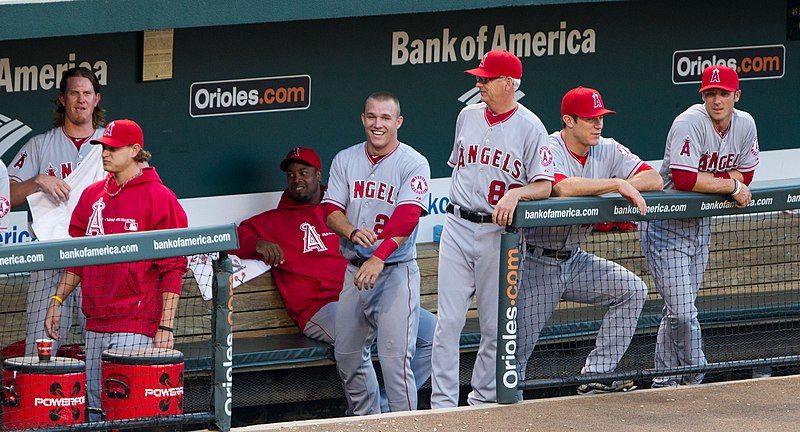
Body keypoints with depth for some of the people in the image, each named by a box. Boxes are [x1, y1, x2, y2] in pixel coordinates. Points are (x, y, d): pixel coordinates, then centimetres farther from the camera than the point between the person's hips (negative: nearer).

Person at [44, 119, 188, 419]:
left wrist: (166, 326, -12)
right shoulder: (92, 195, 14)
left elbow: (173, 269, -7)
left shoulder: (159, 198, -5)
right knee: (95, 405, 6)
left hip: (136, 325, -6)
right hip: (96, 322, 6)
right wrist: (57, 301, 12)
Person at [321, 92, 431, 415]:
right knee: (347, 353, 10)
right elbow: (331, 209, 3)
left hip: (396, 270, -6)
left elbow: (407, 217, -19)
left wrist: (379, 257, -32)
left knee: (395, 357, -14)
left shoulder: (413, 164, -7)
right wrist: (352, 232, -20)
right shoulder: (345, 160, 9)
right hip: (355, 268, 6)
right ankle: (364, 420, 25)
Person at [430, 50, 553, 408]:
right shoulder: (467, 116, 11)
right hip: (457, 229, 3)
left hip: (500, 234, -3)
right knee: (448, 322, -5)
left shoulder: (530, 127, -4)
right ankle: (443, 405, -5)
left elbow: (544, 186, -8)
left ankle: (483, 399, 15)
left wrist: (515, 193, -26)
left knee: (495, 326, 2)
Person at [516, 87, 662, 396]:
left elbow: (654, 179, -4)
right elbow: (563, 188, -39)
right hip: (537, 263, -7)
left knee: (632, 290, -6)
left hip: (574, 261, 7)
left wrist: (627, 187, -24)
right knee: (519, 346, -9)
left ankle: (597, 374, -4)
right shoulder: (548, 150, -18)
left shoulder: (608, 150, 3)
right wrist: (618, 184, -35)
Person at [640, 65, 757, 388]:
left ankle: (665, 381, 23)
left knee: (678, 310, 14)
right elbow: (683, 179, -30)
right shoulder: (690, 123, -22)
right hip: (666, 225, -7)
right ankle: (695, 381, 1)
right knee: (682, 311, -11)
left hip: (701, 224, 7)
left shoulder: (745, 124, 0)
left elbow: (745, 174, 4)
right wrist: (730, 184, -20)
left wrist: (705, 180, -13)